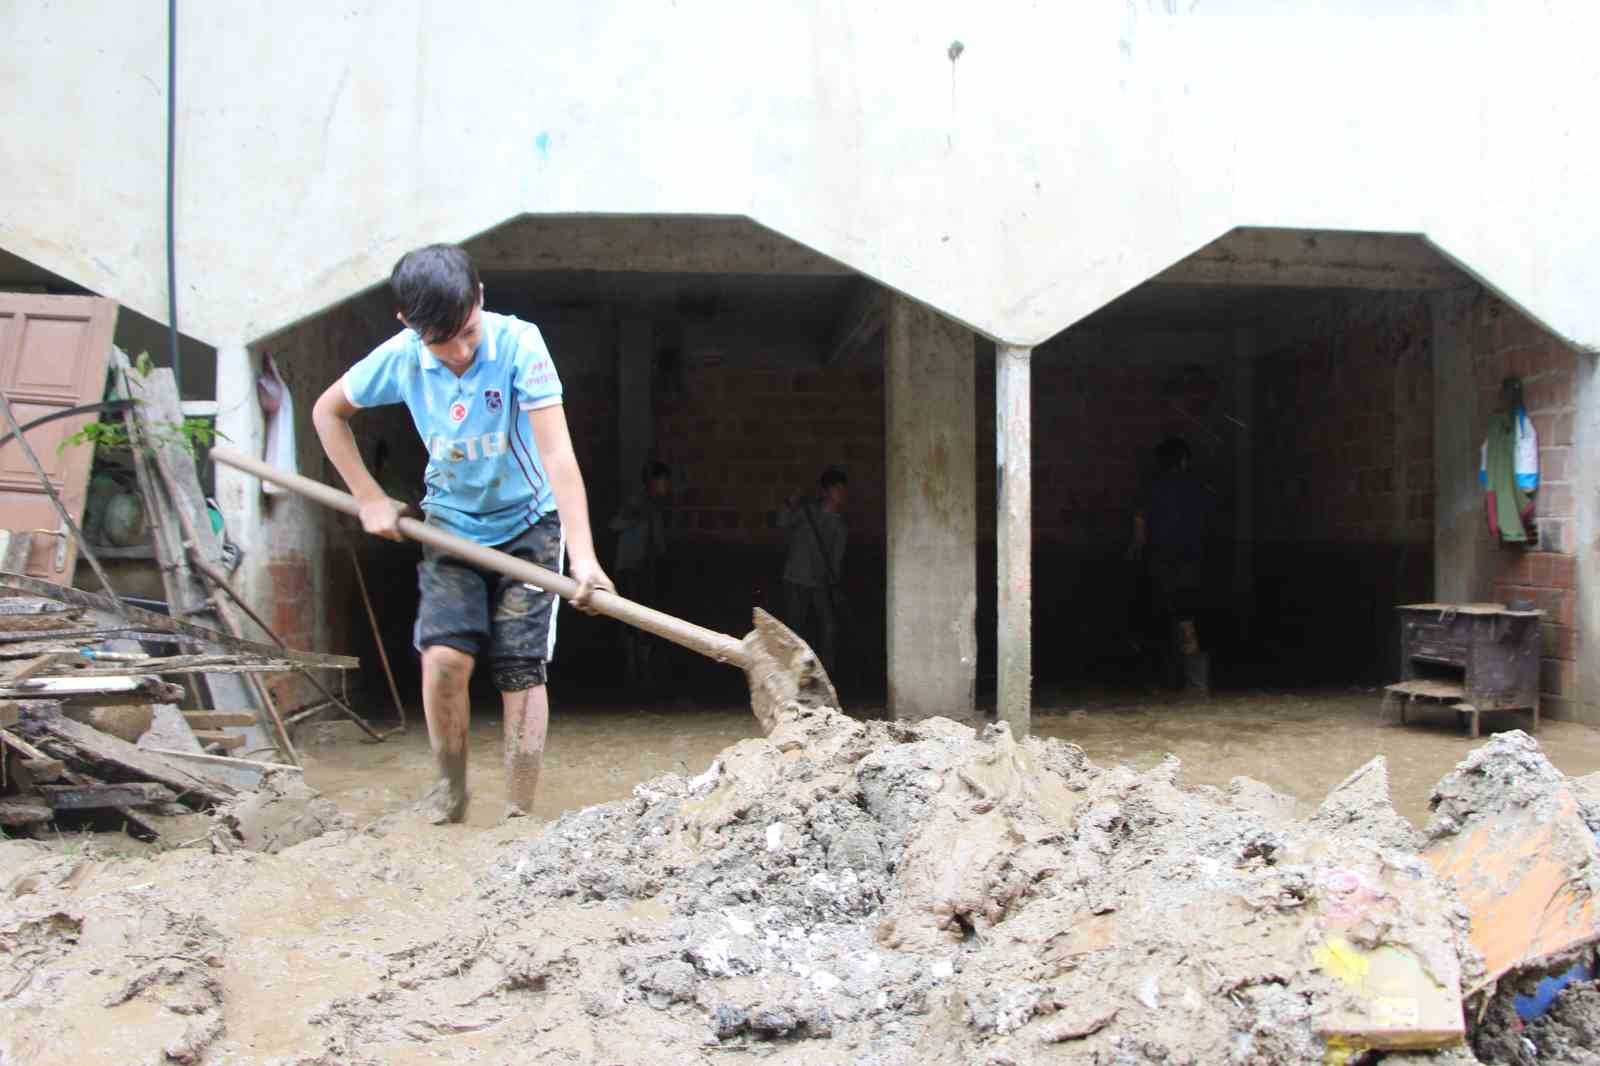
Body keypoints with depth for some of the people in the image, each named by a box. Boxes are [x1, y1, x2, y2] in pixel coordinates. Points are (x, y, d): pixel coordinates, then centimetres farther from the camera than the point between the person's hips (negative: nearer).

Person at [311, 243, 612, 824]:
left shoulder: (518, 343, -24)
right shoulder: (400, 358, -14)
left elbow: (557, 452, -32)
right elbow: (327, 411, 5)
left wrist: (582, 556, -40)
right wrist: (369, 498, -2)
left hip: (526, 523, -2)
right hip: (451, 524, 2)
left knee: (521, 669, -6)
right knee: (445, 654, -16)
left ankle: (519, 814, 5)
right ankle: (450, 786, 8)